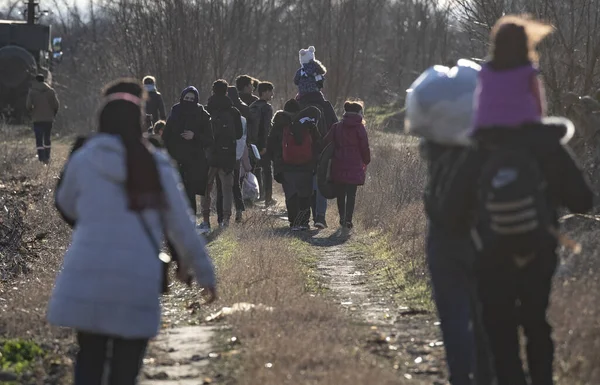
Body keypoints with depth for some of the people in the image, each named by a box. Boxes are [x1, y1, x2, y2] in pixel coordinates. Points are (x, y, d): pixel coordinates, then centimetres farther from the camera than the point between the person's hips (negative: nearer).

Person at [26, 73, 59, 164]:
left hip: (37, 119, -2)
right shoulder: (51, 91, 0)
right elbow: (56, 105, -4)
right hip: (49, 118, 2)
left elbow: (28, 105, -11)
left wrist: (32, 112, 10)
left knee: (39, 139, 0)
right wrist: (53, 114, 12)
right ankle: (47, 158, 18)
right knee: (47, 139, 16)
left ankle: (41, 159, -10)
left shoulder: (32, 91, -4)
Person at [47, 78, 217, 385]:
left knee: (89, 360, 14)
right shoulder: (157, 167, 1)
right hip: (138, 279, -1)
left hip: (87, 277, 1)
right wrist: (203, 272, 16)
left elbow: (67, 207, 18)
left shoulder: (82, 161, 2)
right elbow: (182, 225, 6)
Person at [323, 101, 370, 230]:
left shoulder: (336, 127, 5)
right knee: (351, 194, -1)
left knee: (340, 194, 15)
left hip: (338, 166, 3)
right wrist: (366, 161, 11)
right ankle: (348, 219, -12)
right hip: (354, 166, -3)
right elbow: (364, 147, -3)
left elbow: (326, 142, 1)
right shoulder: (359, 128, -4)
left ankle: (342, 218, 21)